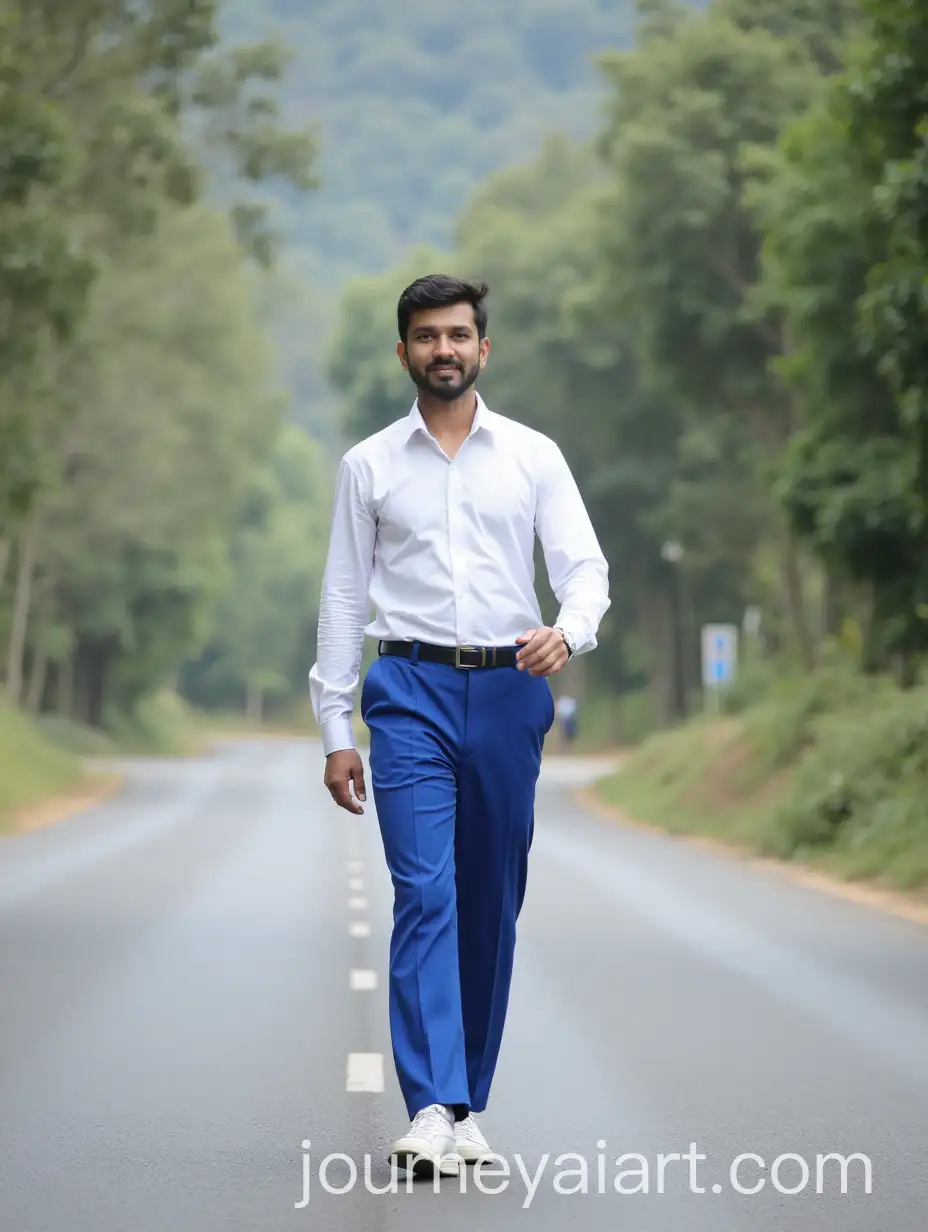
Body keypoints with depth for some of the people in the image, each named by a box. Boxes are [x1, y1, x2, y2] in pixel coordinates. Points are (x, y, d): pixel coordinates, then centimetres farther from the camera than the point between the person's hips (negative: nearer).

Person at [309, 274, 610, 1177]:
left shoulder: (533, 456, 7)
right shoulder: (369, 465, 7)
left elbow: (584, 565, 2)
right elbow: (343, 596, 7)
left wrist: (568, 630, -22)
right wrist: (335, 730, 2)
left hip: (509, 690, 2)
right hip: (411, 690, -1)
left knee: (492, 905, 6)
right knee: (424, 893, -13)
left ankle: (467, 1102, 17)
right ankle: (430, 1111, -19)